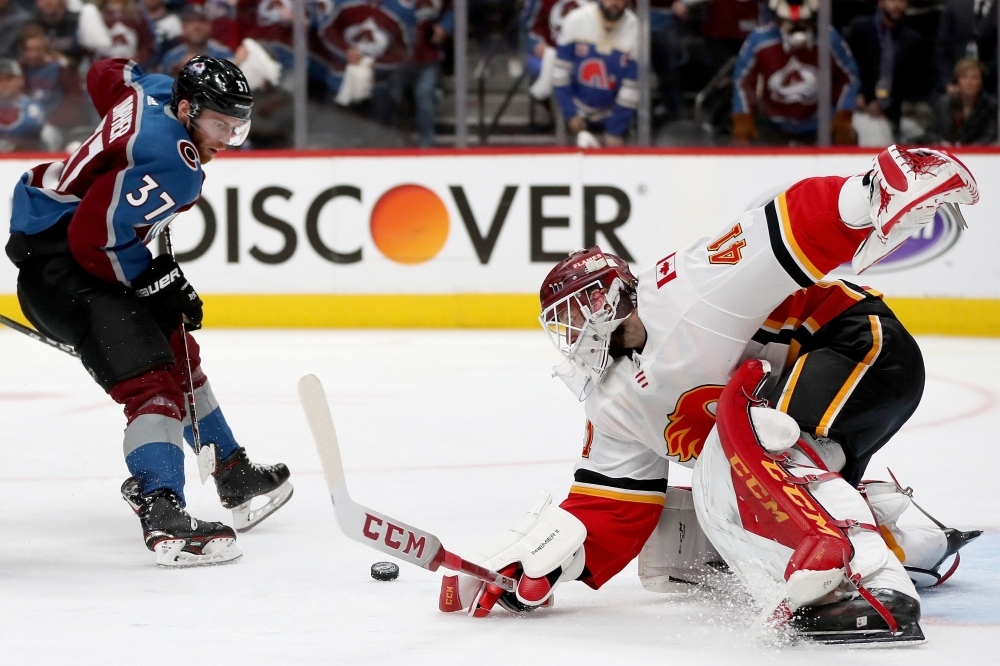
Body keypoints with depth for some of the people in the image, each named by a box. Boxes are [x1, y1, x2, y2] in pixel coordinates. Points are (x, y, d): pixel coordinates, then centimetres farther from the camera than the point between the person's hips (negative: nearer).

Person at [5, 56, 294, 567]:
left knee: (177, 350, 22)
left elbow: (104, 74, 26)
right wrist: (157, 280, -14)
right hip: (57, 266, -11)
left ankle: (233, 474, 35)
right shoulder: (175, 167, -25)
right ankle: (160, 513, -36)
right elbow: (93, 239, -28)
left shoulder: (157, 91, 2)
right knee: (150, 377, -23)